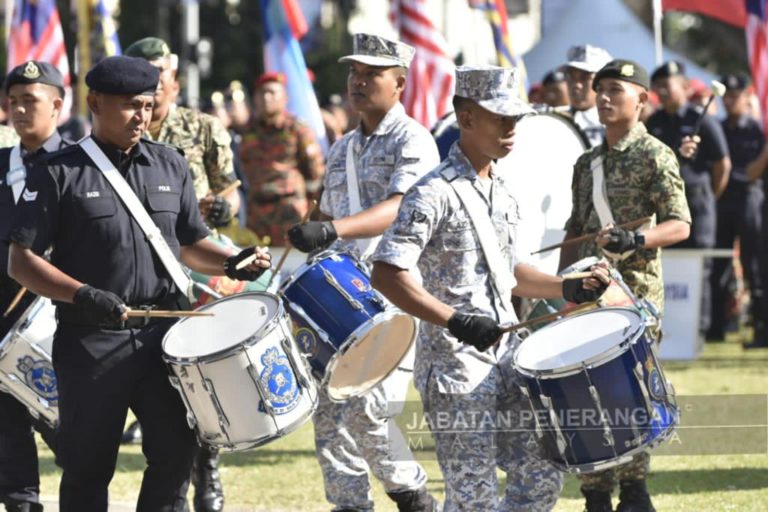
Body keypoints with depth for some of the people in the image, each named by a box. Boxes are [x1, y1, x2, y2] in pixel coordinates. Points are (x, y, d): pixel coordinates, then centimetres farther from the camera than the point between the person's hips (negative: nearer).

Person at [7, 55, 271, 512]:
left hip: (165, 334, 4)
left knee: (175, 450, 3)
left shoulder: (171, 166, 11)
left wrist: (231, 263, -2)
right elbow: (22, 261, -6)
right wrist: (82, 295, -20)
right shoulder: (58, 174, -3)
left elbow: (191, 244, 19)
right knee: (88, 466, 3)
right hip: (91, 341, -4)